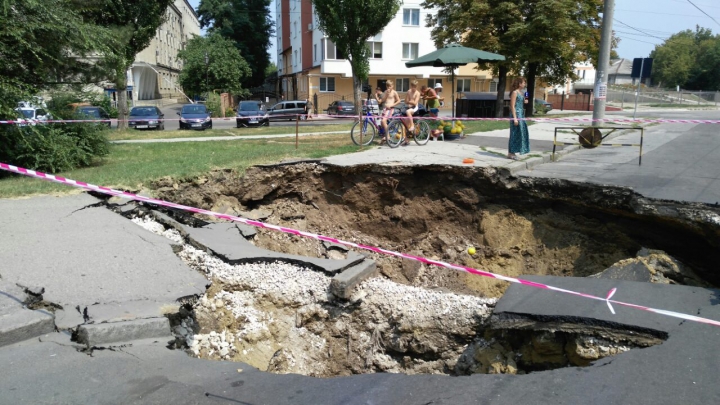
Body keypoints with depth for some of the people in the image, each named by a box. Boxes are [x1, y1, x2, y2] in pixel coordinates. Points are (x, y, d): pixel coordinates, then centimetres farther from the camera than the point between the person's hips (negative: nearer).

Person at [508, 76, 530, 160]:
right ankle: (510, 153, 1)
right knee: (515, 134, -6)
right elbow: (512, 106, -15)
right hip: (516, 114, -9)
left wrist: (524, 102, 6)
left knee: (520, 133, 10)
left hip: (521, 115, 9)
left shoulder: (521, 93, 16)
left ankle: (512, 152, 16)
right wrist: (515, 118, -20)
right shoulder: (514, 92, -10)